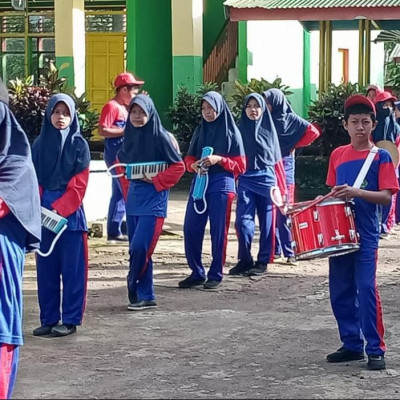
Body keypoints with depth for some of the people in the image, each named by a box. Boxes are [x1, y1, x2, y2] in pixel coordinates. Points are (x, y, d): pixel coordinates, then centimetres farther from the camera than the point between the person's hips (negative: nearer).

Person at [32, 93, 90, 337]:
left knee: (72, 268, 0)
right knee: (46, 268, 6)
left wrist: (59, 209, -15)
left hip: (70, 213, -3)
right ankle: (48, 319, 13)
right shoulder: (40, 144, 7)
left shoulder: (79, 145, -2)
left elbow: (80, 184, -7)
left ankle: (71, 320, 6)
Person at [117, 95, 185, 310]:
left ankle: (135, 291, 1)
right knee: (137, 249, 7)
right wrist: (127, 189, 15)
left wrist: (156, 181, -13)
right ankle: (146, 296, 13)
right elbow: (121, 162, 25)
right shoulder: (130, 136, 8)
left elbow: (178, 166, -8)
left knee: (140, 247, -14)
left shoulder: (160, 137, -9)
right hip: (133, 198, 7)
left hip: (153, 199, -7)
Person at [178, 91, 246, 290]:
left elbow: (240, 165, -1)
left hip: (221, 185, -4)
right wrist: (193, 165, -8)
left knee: (218, 231, -1)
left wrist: (219, 159, -16)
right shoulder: (199, 131, 12)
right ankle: (197, 273, 11)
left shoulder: (231, 132, 0)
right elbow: (189, 158, 15)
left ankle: (216, 275, 9)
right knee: (190, 229, 0)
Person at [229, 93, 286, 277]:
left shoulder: (269, 130, 6)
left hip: (266, 180, 0)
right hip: (245, 180, 0)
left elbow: (276, 160, 8)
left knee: (266, 222, 3)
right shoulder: (240, 129, 6)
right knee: (243, 221, -8)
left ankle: (263, 261, 10)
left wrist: (280, 186, 4)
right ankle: (244, 260, 3)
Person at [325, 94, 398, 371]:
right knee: (340, 292, 9)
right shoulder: (338, 155, 9)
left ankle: (376, 350, -2)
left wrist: (355, 192, -23)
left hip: (365, 235, -5)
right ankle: (352, 345, 20)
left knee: (366, 290, -9)